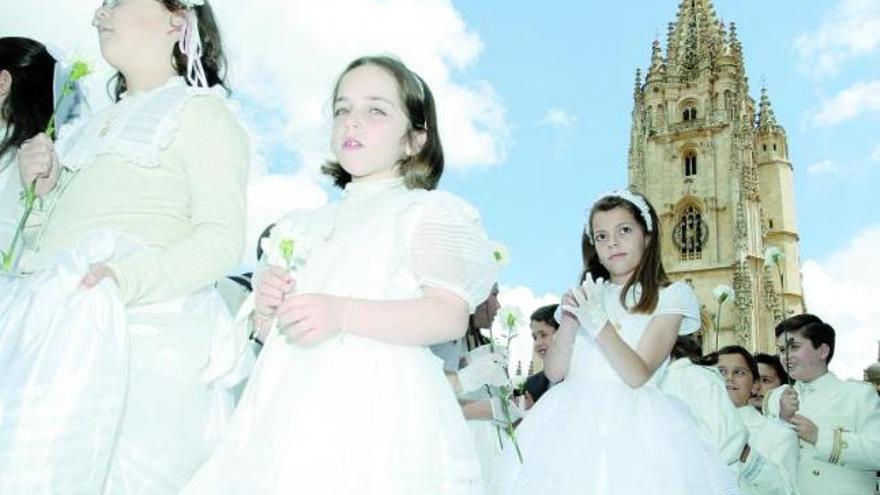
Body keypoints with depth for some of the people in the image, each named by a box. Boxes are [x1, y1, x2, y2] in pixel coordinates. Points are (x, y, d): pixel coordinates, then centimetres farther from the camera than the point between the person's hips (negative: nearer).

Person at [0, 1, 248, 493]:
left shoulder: (201, 111, 2)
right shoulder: (105, 121, 27)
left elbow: (222, 239, -11)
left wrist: (128, 278, -26)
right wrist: (52, 185, 16)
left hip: (133, 331, -7)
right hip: (52, 320, 7)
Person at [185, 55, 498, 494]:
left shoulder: (425, 211, 4)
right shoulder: (307, 226, 23)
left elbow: (450, 316, -12)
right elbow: (269, 331, 26)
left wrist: (342, 314, -22)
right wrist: (265, 308, 3)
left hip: (375, 408, -5)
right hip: (297, 410, 6)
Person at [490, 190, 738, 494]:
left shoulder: (670, 296, 4)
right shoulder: (587, 296, 16)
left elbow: (638, 374, -8)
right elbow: (554, 372, 7)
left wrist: (599, 323, -18)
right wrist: (569, 319, -6)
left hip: (631, 424, -3)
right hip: (573, 418, 3)